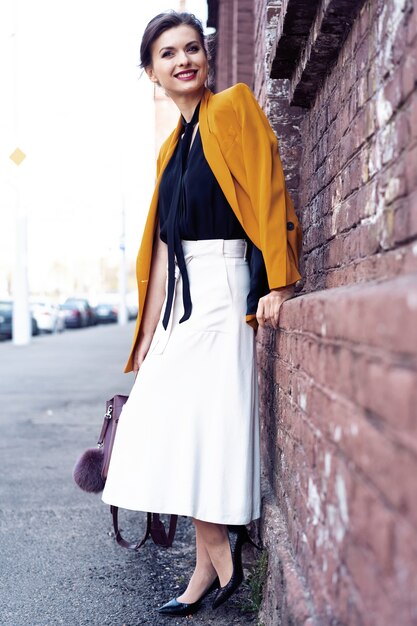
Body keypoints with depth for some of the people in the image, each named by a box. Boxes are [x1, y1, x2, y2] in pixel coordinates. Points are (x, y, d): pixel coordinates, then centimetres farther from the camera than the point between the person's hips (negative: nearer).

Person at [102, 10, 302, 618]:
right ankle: (214, 564, 13)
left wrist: (278, 285, -19)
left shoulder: (234, 108, 1)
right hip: (181, 298, 7)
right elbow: (162, 246, 16)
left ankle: (218, 561, 8)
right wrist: (149, 332, 13)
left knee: (209, 426, -7)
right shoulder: (172, 147, 19)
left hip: (226, 290, -7)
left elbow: (268, 194, -9)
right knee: (182, 429, 4)